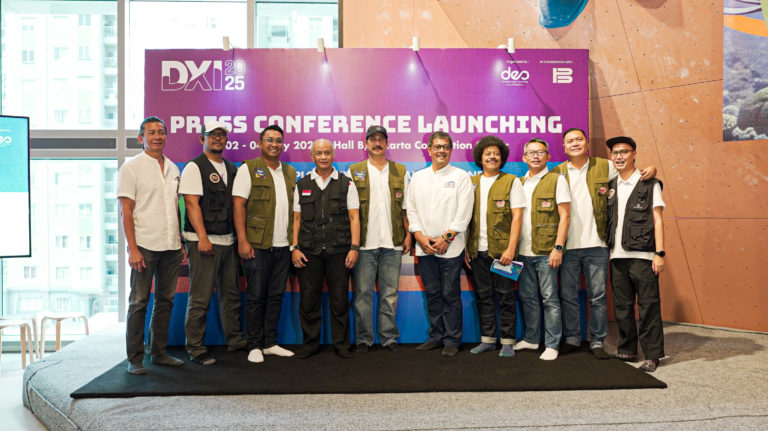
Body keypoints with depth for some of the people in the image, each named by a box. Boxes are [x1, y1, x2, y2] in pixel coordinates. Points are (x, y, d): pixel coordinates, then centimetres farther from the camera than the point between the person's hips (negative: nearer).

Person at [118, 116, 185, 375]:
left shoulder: (173, 168, 14)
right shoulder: (131, 168, -2)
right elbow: (126, 212, -7)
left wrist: (181, 243, 12)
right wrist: (133, 249, -14)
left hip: (171, 246, 5)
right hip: (145, 246, -5)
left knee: (165, 300, 10)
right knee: (139, 302, 0)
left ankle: (159, 352, 21)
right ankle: (134, 359, 9)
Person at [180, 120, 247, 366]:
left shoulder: (231, 169, 16)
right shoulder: (194, 167, -4)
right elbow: (191, 203, -12)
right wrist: (202, 237, -18)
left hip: (228, 241, 7)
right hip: (204, 241, -7)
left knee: (230, 294, 14)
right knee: (200, 299, -3)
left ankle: (235, 341, 26)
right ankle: (196, 349, 8)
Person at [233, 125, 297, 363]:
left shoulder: (290, 172, 15)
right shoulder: (248, 169, -2)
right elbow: (238, 205, -8)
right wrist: (242, 240, -14)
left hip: (283, 245, 5)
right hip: (258, 245, -5)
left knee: (276, 296, 10)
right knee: (256, 296, 1)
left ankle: (270, 343, 21)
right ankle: (254, 346, 13)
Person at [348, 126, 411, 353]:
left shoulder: (400, 171, 11)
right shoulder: (355, 172, 6)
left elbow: (406, 206, 12)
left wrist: (408, 234, 4)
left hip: (392, 242, 1)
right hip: (365, 242, -1)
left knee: (390, 293, 6)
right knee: (363, 292, 2)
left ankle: (389, 337, 17)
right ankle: (363, 338, 13)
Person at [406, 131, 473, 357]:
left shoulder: (460, 176, 2)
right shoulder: (418, 177, 14)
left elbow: (464, 211, -5)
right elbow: (411, 209, 10)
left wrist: (446, 238, -11)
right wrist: (420, 236, -3)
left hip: (450, 247, -4)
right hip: (424, 247, 4)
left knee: (450, 294, 0)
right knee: (432, 294, 10)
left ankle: (451, 340, 10)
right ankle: (436, 336, 22)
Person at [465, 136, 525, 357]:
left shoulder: (511, 182, 1)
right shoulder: (471, 183, 12)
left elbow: (517, 216, -5)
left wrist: (511, 248, -13)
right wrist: (466, 247, 7)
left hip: (501, 249, -4)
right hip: (477, 249, 4)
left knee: (505, 295, 2)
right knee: (483, 295, 9)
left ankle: (508, 341, 13)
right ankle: (487, 339, 20)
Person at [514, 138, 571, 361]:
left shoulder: (557, 180, -1)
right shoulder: (519, 183, 13)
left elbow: (564, 215, -6)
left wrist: (558, 248, -14)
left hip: (545, 251, -5)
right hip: (523, 251, 5)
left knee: (549, 299, 1)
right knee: (527, 297, 13)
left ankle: (552, 345, 10)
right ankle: (531, 338, 26)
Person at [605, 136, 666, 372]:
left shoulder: (649, 184, 1)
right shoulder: (610, 186, 14)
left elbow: (657, 220, -2)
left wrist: (659, 253, -9)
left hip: (642, 255, -4)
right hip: (617, 255, 5)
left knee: (648, 306, -1)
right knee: (622, 306, 10)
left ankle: (652, 355, 8)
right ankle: (627, 350, 21)